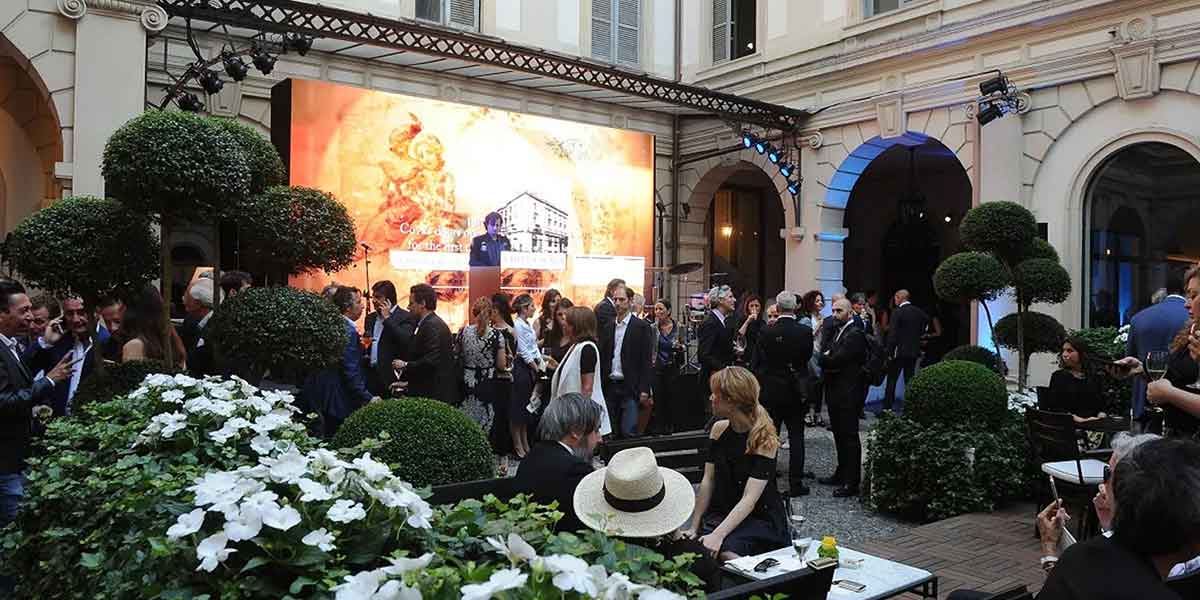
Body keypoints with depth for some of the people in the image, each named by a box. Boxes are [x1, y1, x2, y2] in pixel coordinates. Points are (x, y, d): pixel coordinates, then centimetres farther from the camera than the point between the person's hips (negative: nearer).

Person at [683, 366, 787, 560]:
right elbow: (707, 482, 1)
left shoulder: (764, 439, -17)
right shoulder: (719, 429, 1)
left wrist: (718, 535, -32)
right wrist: (693, 528, -5)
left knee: (725, 553, -33)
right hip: (721, 514, 5)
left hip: (760, 520, -5)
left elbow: (749, 500, -22)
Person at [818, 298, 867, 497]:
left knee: (849, 437, -4)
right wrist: (828, 359, -7)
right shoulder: (837, 331, 16)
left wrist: (824, 358, -3)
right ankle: (842, 474, 29)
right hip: (835, 393, 10)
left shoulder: (855, 334, -15)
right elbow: (825, 354, 13)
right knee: (840, 436, 18)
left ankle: (852, 482, 2)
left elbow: (836, 360, -21)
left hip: (848, 394, -9)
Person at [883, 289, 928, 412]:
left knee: (892, 380, 3)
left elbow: (892, 334, -16)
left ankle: (887, 407, 4)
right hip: (914, 351, 5)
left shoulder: (898, 312, -14)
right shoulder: (919, 312, 4)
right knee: (910, 380, 11)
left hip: (899, 351, -5)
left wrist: (889, 352, -12)